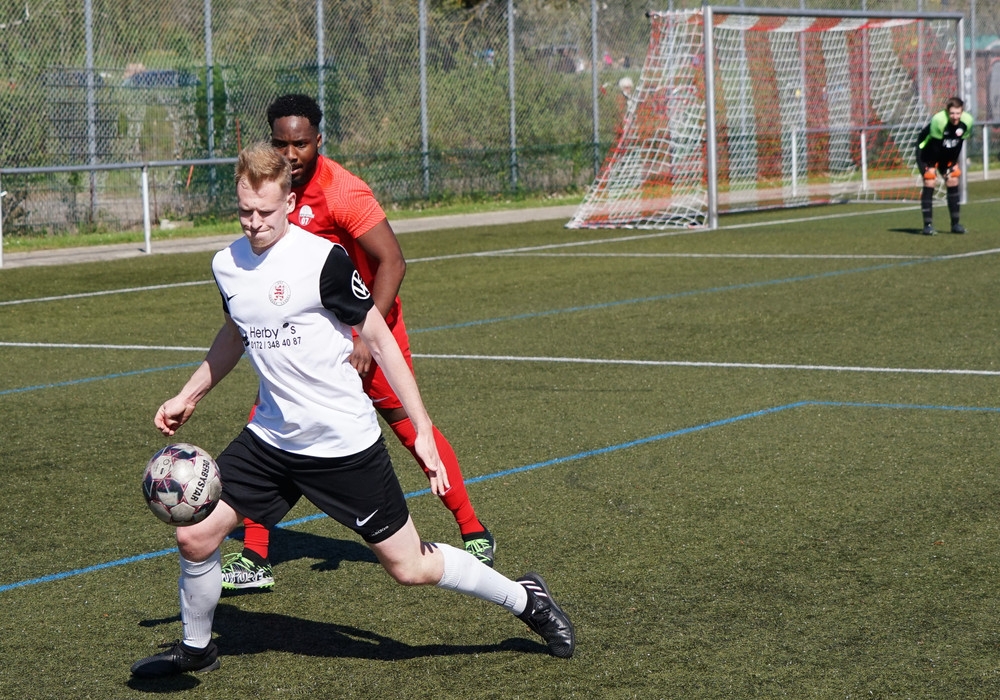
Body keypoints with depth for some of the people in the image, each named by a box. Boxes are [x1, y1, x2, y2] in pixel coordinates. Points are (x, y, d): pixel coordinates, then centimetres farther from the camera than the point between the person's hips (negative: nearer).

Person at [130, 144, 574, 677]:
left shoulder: (322, 259, -17)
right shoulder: (227, 265, 2)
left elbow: (379, 339, -10)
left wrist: (421, 428, -11)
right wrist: (189, 395, 26)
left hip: (345, 443, -5)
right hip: (272, 439, 6)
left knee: (409, 567, 0)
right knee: (194, 534, -2)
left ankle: (526, 599, 22)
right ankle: (195, 648, 24)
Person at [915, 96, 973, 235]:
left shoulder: (967, 121, -20)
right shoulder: (938, 120, -36)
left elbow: (959, 144, -8)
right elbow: (935, 147, -29)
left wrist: (953, 165, -9)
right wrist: (932, 168, -23)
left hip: (948, 153, 6)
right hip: (927, 149, -6)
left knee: (953, 181, 1)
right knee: (930, 181, -17)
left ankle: (955, 224, 9)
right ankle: (928, 224, -14)